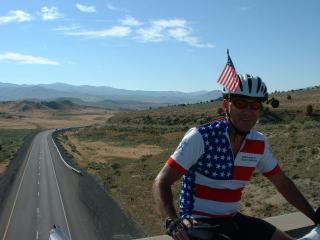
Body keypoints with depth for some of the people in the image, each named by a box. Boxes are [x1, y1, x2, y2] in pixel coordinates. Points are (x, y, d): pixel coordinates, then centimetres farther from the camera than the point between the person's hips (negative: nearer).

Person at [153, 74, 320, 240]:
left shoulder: (259, 143, -2)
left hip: (232, 221, 7)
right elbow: (161, 182, -21)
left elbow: (282, 183, 12)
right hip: (198, 225, -6)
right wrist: (172, 221, -37)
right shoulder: (200, 137, -20)